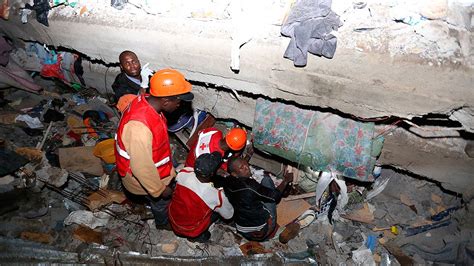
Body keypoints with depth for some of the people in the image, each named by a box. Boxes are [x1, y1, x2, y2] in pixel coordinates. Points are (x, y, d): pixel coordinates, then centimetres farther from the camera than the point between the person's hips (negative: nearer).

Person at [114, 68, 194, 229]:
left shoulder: (147, 101, -15)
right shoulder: (139, 127, -44)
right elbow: (142, 166, -33)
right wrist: (160, 189, -18)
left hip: (153, 167, 7)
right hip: (144, 177, -7)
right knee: (162, 201, 23)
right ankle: (163, 223, 53)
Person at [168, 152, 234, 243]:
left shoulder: (183, 173, -24)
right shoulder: (216, 196, -32)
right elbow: (229, 215, -11)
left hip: (173, 222, 4)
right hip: (190, 232, -4)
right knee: (219, 208, 9)